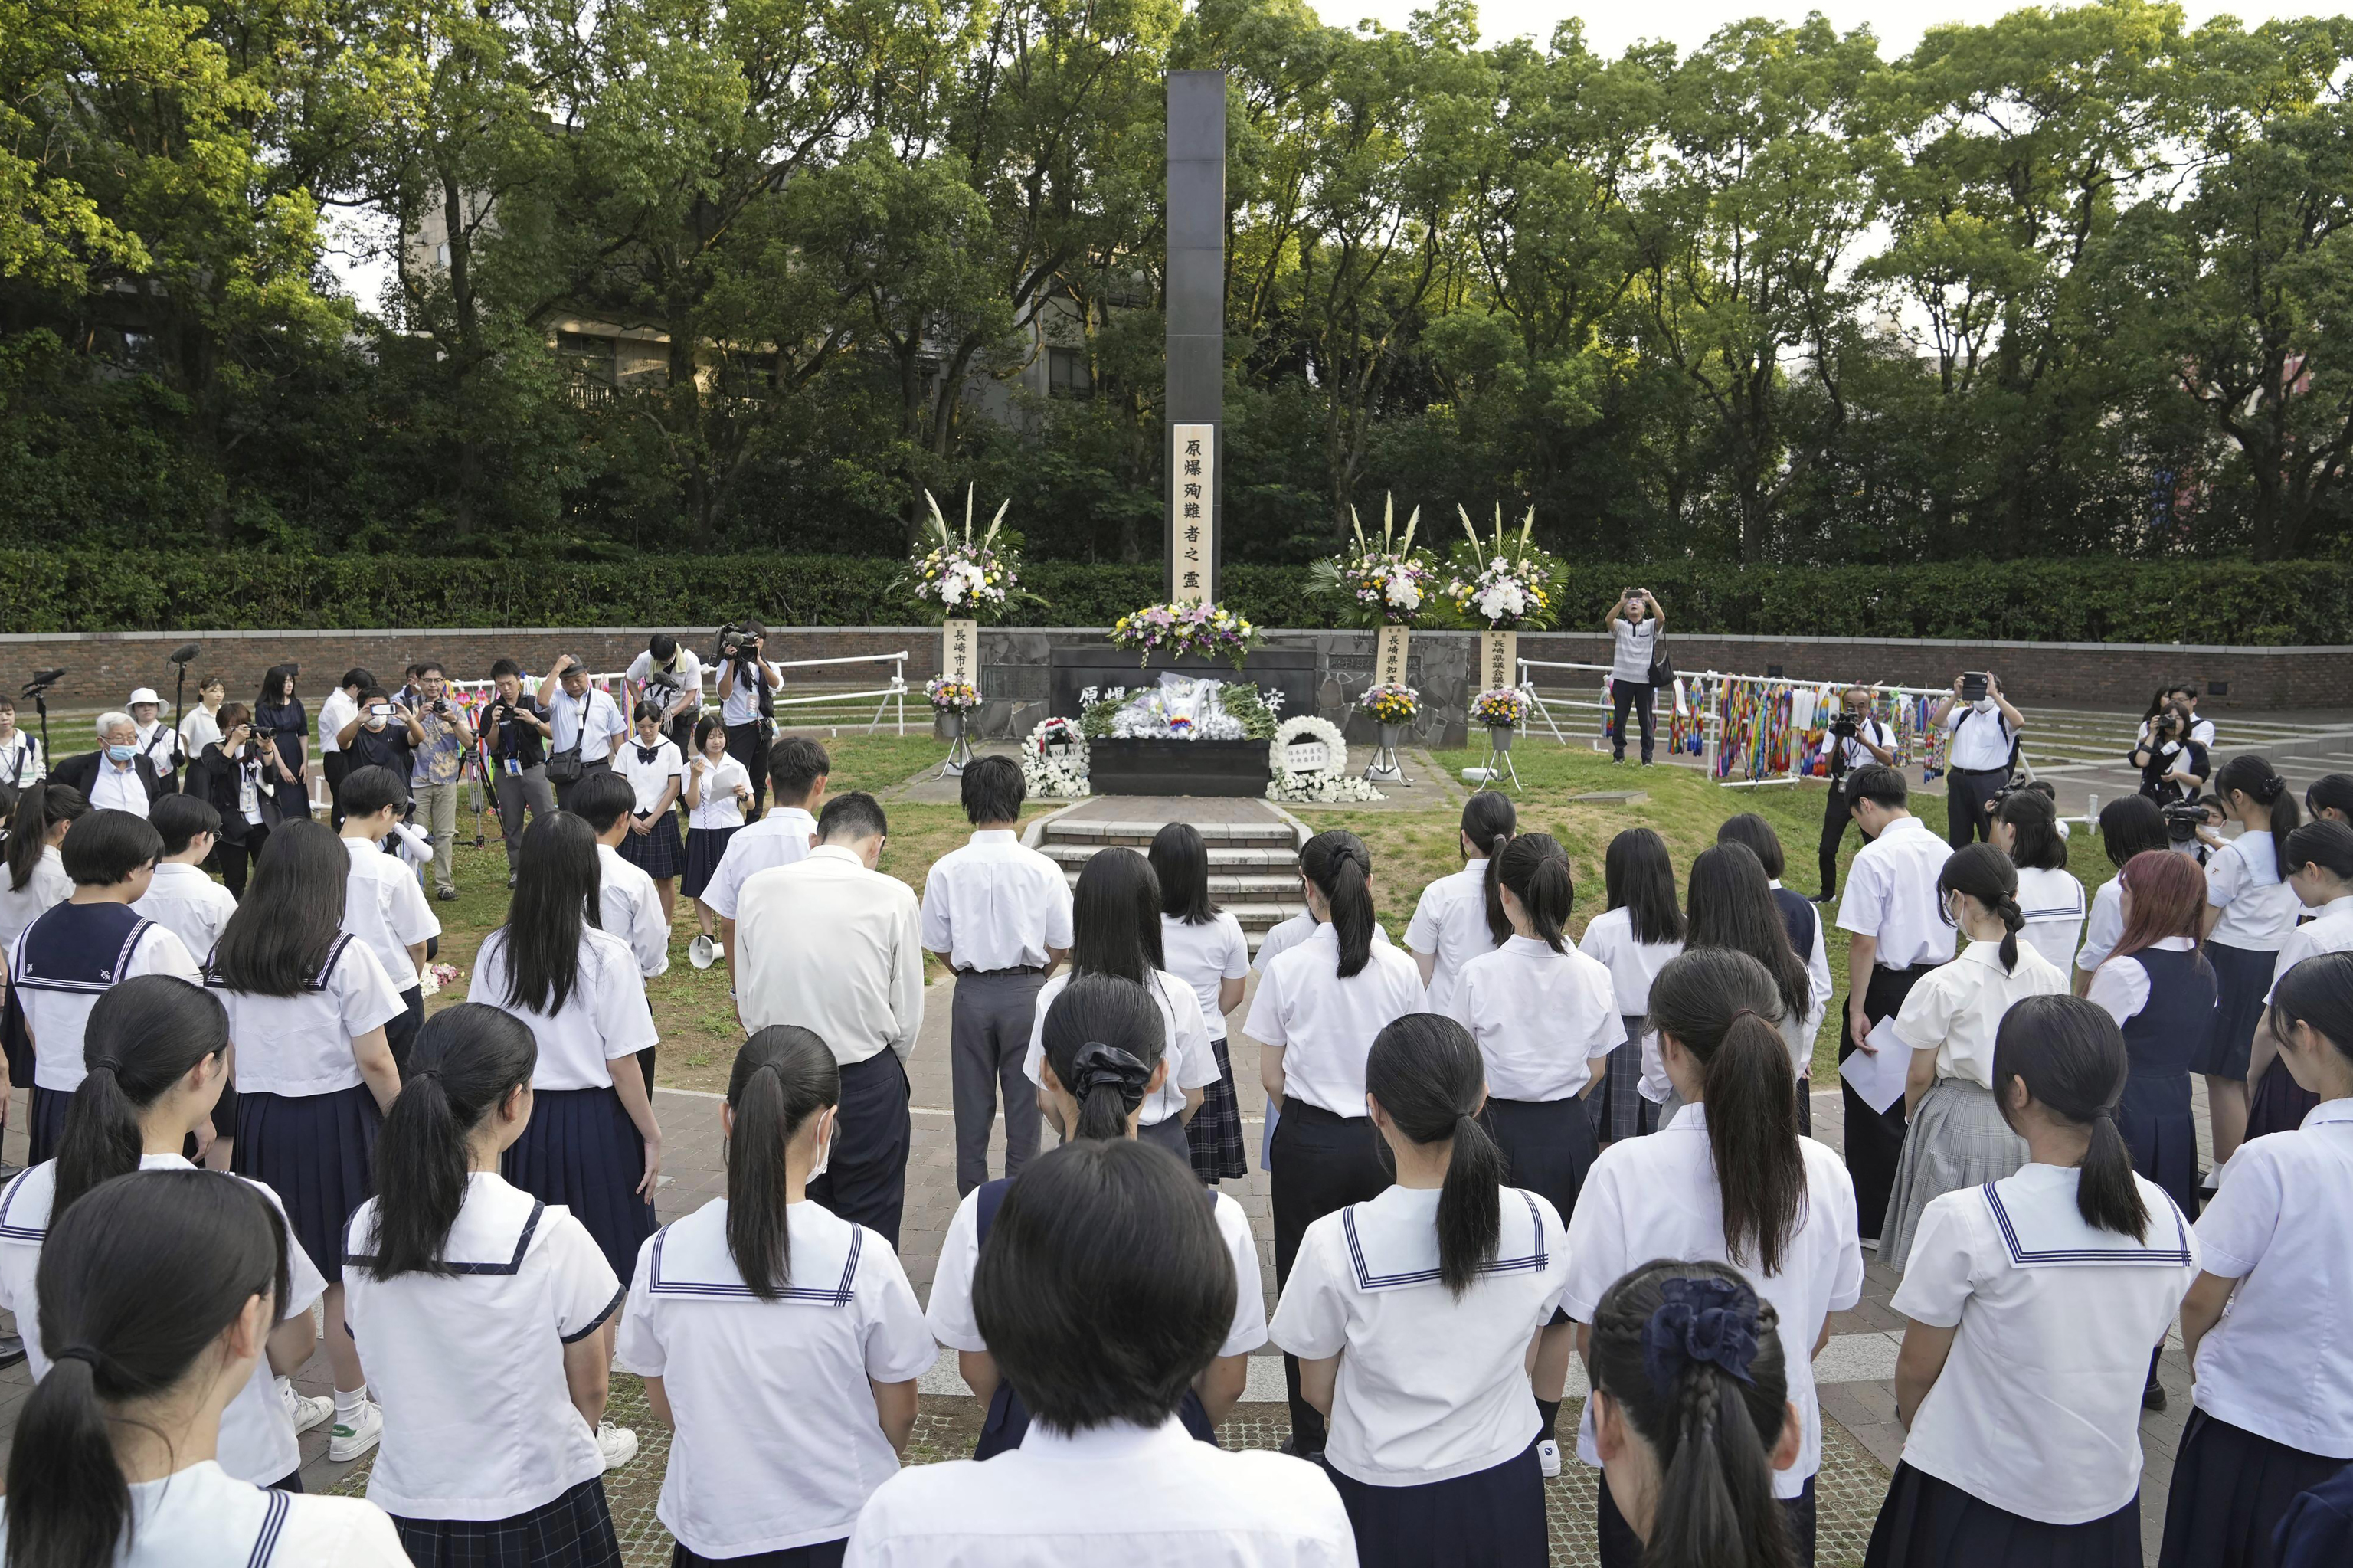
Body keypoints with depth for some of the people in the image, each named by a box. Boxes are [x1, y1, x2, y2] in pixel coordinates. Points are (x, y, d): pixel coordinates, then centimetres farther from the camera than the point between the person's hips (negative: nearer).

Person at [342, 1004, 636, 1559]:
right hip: (537, 1513, -4)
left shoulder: (361, 1229, -9)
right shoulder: (550, 1235, -22)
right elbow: (590, 1388, -9)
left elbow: (384, 1370, 4)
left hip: (404, 1503, 4)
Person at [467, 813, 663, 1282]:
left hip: (526, 1120, 4)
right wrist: (652, 1137, -1)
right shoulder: (608, 956, -18)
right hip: (595, 1123, -4)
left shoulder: (495, 952, -6)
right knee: (607, 1266, 10)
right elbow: (621, 1066, -13)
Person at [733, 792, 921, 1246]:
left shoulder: (757, 888, -1)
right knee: (869, 1223, 11)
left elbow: (747, 1004, 5)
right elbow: (908, 1015, -4)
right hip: (868, 1081, -3)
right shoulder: (894, 897, -9)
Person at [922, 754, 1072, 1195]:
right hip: (1027, 993, -1)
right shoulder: (1043, 870, -11)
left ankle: (972, 1196, 25)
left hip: (971, 993, 1)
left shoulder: (946, 870, -9)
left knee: (972, 1106, 14)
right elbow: (1061, 948, -3)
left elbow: (939, 948, -1)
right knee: (1024, 1103, 12)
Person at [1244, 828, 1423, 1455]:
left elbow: (1271, 1078, -5)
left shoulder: (1287, 969, -12)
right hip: (1381, 1140, 2)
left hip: (1308, 1142, -2)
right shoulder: (1401, 969, -6)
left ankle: (1312, 1437, 21)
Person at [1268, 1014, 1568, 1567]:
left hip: (1383, 1505, -2)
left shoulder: (1336, 1243, -24)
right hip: (1505, 1493, 3)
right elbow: (1521, 1364, 1)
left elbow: (1317, 1392, -7)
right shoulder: (1539, 1222, -15)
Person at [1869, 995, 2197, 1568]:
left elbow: (1917, 1371, -11)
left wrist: (1918, 1434, 10)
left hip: (1977, 1503, -4)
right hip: (2109, 1500, 5)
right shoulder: (2167, 1219, -9)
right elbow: (2139, 1354, 6)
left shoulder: (1966, 1221, -23)